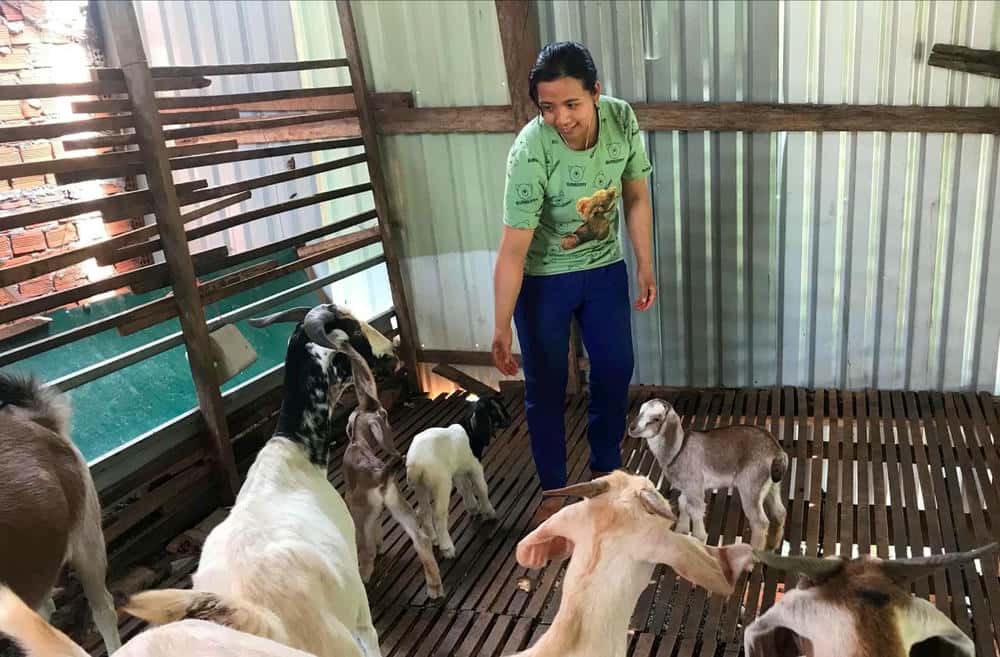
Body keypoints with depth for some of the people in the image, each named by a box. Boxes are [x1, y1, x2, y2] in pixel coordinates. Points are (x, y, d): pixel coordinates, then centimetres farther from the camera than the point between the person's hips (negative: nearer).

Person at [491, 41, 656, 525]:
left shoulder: (622, 119, -17)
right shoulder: (530, 151, -30)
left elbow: (636, 198, -2)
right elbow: (513, 249, -28)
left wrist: (645, 268, 1)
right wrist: (502, 328, -28)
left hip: (605, 268, 4)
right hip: (543, 279, -4)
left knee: (615, 371, 13)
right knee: (545, 387, 5)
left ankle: (605, 470, 37)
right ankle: (554, 489, 27)